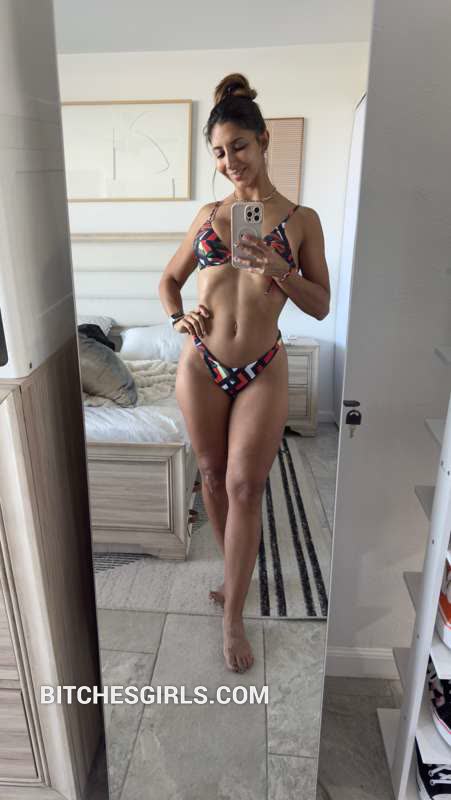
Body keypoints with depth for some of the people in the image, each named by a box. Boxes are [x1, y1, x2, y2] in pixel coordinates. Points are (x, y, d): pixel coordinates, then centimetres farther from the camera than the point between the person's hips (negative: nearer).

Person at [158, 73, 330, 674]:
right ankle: (236, 572, 38)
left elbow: (321, 305, 0)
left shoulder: (300, 218, 2)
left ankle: (233, 618, 13)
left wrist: (279, 270, -18)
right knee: (213, 475, 13)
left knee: (245, 488, -3)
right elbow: (169, 279, 19)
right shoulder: (208, 214, 10)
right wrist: (178, 317, -2)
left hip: (263, 372, -3)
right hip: (201, 366, 3)